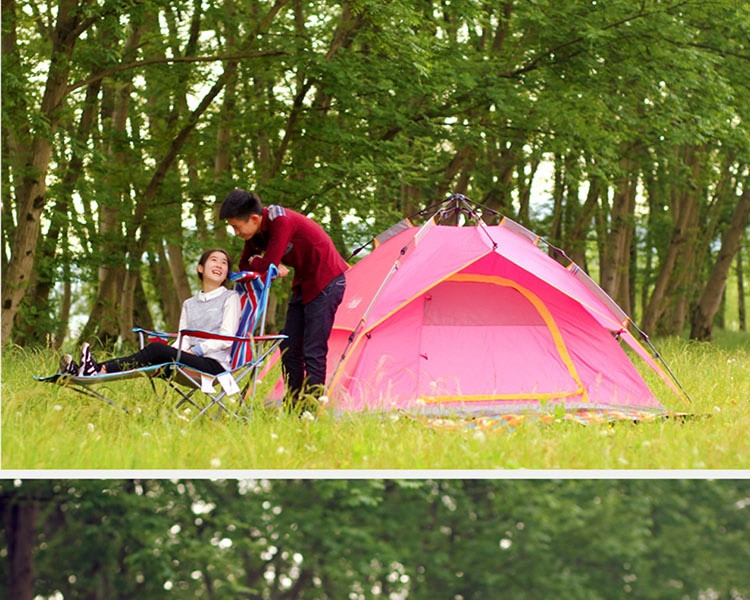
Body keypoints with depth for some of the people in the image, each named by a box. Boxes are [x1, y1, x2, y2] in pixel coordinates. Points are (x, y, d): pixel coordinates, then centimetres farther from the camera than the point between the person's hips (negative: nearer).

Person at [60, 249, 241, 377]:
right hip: (191, 361, 5)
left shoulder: (230, 298, 9)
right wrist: (172, 352, -7)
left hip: (215, 364, -5)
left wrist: (195, 350, -12)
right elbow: (184, 340, 15)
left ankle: (100, 371, -43)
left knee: (156, 349, -29)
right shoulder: (189, 304, 27)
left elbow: (226, 338, -3)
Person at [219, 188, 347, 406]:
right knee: (289, 347, 7)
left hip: (326, 282, -9)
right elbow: (245, 266, 7)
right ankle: (292, 406, 12)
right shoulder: (256, 230, 0)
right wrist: (273, 268, -12)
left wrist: (254, 261, -7)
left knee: (313, 351, -11)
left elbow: (268, 264, -29)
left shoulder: (281, 222, -27)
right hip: (304, 284, 9)